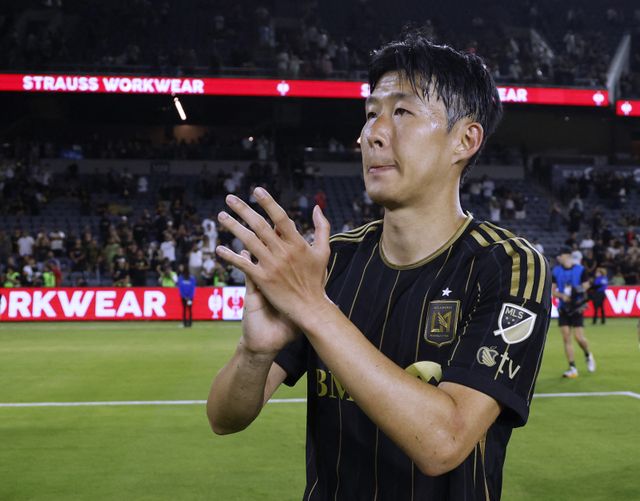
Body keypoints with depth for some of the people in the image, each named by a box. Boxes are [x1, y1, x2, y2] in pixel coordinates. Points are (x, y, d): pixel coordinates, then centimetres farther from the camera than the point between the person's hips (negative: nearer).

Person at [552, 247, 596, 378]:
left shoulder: (580, 270, -4)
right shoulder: (556, 271, 4)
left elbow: (585, 287, -1)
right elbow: (553, 290, 5)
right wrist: (562, 295, -14)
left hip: (576, 308, -3)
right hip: (563, 308, 3)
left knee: (579, 337, -7)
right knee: (566, 338, -3)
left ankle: (588, 355, 25)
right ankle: (572, 368, 2)